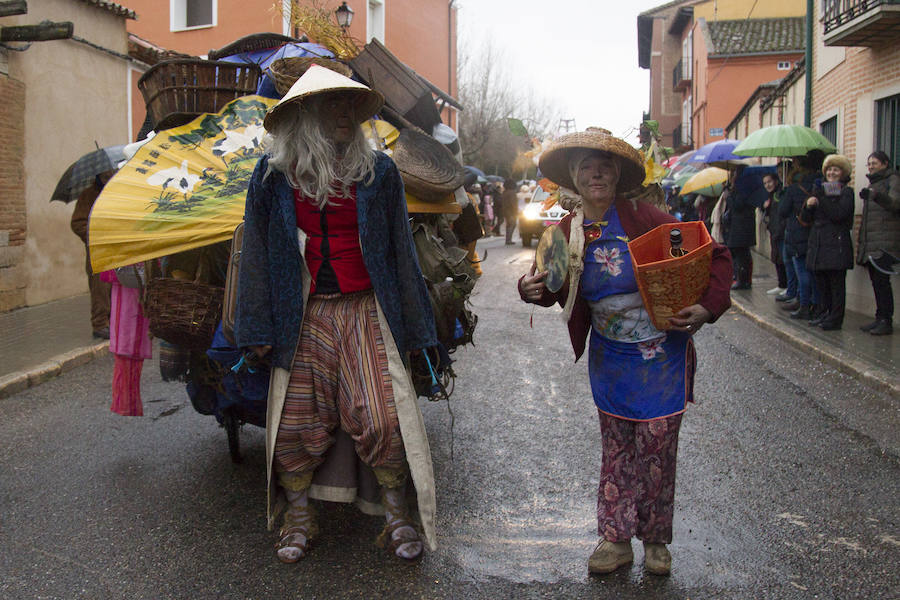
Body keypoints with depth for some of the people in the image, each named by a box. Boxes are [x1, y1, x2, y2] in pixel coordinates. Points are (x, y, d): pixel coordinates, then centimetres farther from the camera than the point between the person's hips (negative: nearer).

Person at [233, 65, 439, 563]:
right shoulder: (274, 173, 3)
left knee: (381, 416, -7)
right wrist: (258, 329, 2)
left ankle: (395, 513, 14)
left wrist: (413, 328, 6)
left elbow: (401, 251, 7)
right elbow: (256, 253, 6)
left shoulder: (377, 171, 4)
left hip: (366, 312, 0)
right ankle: (299, 516, 25)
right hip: (303, 317, 1)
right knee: (297, 421, 4)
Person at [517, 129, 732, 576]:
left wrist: (707, 308, -22)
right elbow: (555, 290, 9)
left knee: (656, 446, 4)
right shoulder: (568, 232, -3)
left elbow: (715, 256, -11)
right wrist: (532, 288, -13)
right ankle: (616, 539, 24)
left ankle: (655, 540, 25)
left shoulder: (643, 219, -17)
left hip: (661, 355, -3)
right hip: (608, 358, 4)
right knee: (616, 448, 11)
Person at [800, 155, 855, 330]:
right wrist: (808, 205, -8)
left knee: (836, 284, -4)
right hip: (817, 243, 6)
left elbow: (839, 214, -17)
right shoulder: (819, 190, 16)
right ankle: (823, 314, 21)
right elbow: (805, 218, 12)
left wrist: (822, 199, -18)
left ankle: (835, 319, 0)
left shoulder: (846, 192, -1)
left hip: (837, 244, -6)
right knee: (821, 282, 11)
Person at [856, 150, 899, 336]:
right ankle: (880, 319, 10)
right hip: (870, 241, 8)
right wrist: (861, 239, 22)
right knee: (876, 280, 6)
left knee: (881, 279, -12)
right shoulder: (872, 183, 23)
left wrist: (875, 195, -36)